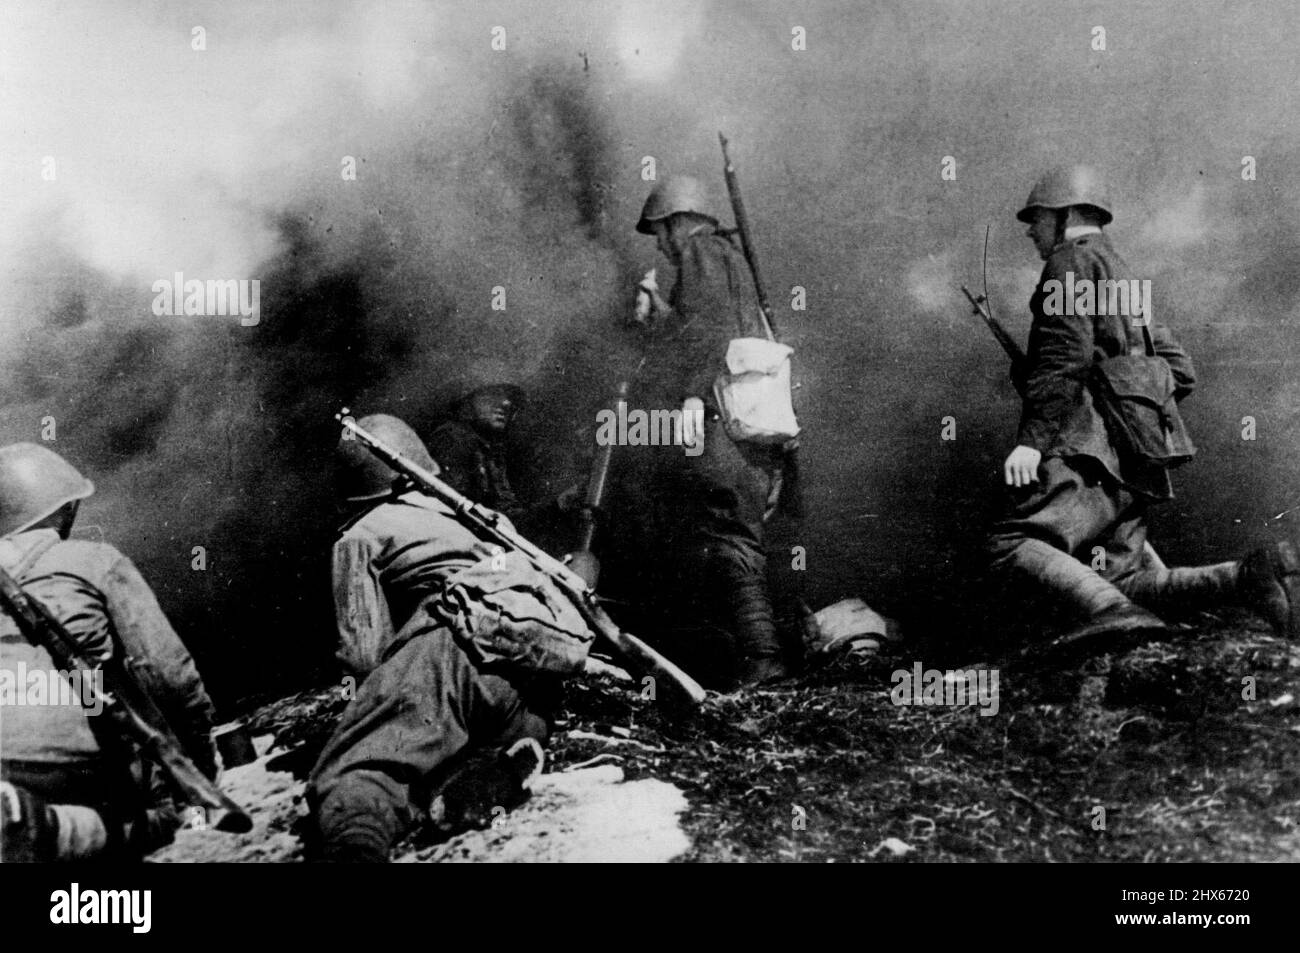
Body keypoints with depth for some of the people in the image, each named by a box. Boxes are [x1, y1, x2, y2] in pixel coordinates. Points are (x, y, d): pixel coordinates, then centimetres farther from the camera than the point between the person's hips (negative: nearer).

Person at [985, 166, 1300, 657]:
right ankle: (1253, 575, -10)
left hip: (1086, 449, -9)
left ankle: (1109, 613, -42)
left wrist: (1032, 438, -20)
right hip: (1130, 459, 9)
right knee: (1130, 581, 3)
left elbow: (1066, 357, -14)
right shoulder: (1125, 276, 30)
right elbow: (1180, 372, 26)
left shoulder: (1072, 260, 3)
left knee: (1012, 548, -23)